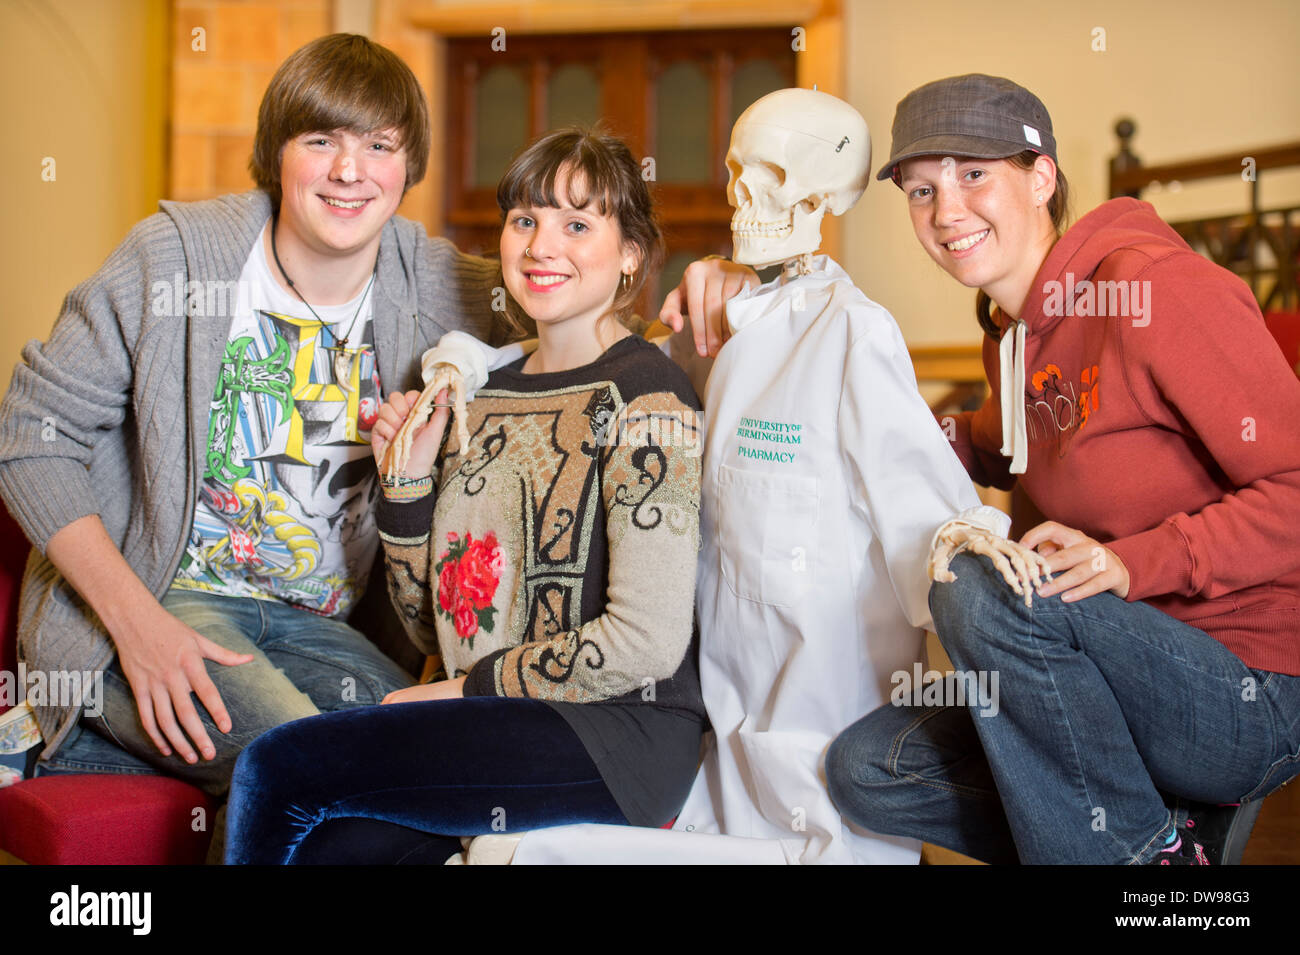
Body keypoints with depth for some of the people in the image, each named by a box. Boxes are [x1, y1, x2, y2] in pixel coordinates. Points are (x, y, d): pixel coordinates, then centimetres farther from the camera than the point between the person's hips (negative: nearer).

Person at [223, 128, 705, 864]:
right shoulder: (489, 389, 15)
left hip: (619, 735, -6)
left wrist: (467, 690, -8)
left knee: (278, 769, -17)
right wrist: (409, 480, 3)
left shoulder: (645, 398, -7)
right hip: (492, 729, 6)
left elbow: (648, 643, -16)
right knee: (324, 842, -23)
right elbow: (435, 627, 17)